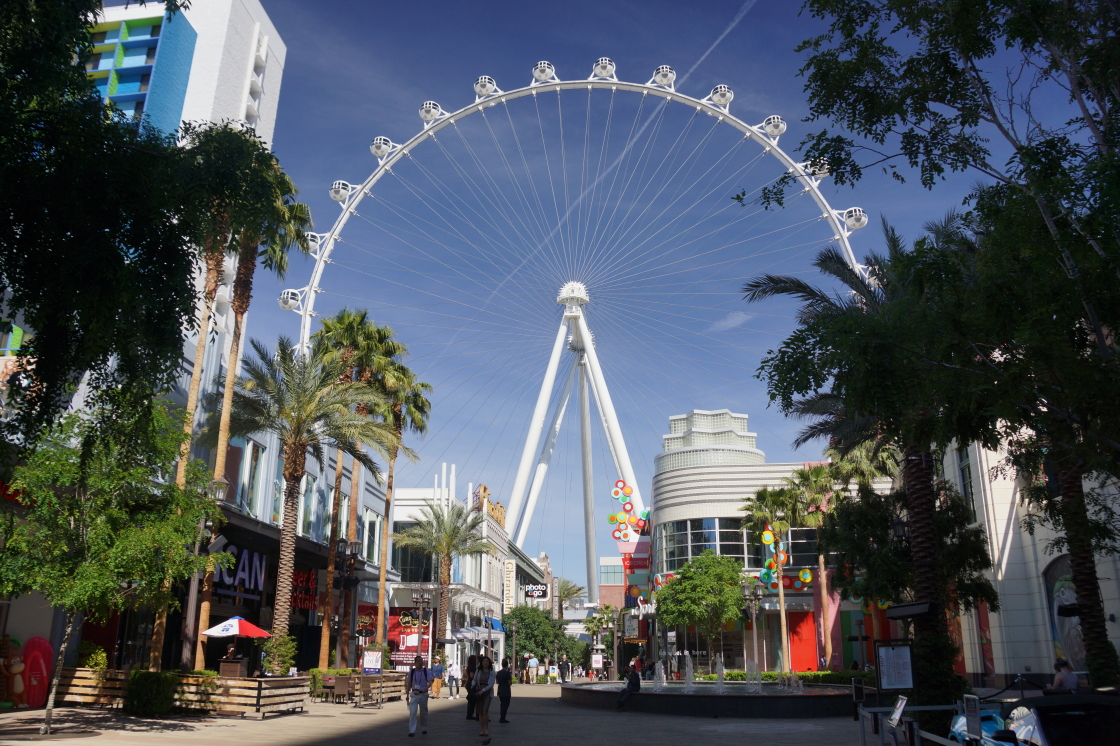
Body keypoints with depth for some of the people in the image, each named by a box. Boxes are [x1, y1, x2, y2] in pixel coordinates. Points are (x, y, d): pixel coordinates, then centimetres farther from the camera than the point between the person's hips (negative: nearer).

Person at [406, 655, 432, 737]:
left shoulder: (426, 671, -3)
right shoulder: (411, 671, 1)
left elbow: (430, 683, -9)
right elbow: (409, 684, 9)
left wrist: (426, 688, -29)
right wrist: (407, 694, 8)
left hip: (423, 694, 0)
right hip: (414, 694, 0)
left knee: (423, 712, 11)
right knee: (412, 712, -10)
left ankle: (424, 729, 28)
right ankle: (411, 731, -8)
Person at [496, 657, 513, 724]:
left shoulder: (498, 673, 5)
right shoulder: (507, 673, -17)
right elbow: (510, 683, -16)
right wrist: (511, 677, 0)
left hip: (500, 690, 7)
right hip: (506, 691, -7)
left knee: (502, 704, 18)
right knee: (506, 704, 0)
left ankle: (501, 718, 21)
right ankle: (502, 718, -2)